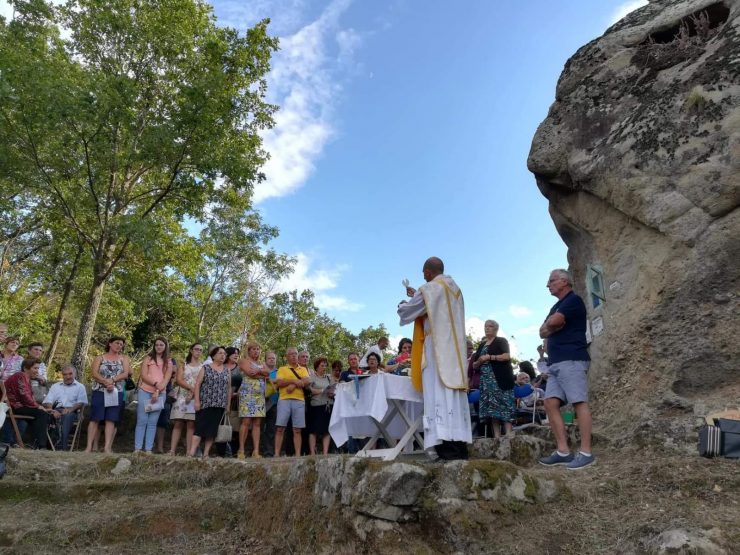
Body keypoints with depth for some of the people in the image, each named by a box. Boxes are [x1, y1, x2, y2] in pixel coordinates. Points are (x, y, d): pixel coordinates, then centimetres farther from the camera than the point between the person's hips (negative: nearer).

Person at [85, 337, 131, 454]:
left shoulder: (123, 358, 12)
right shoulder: (100, 358, 9)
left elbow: (125, 373, 0)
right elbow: (94, 373, -5)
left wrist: (112, 380, -15)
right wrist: (105, 382, -19)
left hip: (116, 393, 1)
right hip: (99, 392, -1)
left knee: (111, 420, -2)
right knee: (95, 419, -3)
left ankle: (107, 447, -3)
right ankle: (89, 447, 0)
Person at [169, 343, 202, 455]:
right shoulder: (183, 365, 14)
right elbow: (178, 380, 0)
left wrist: (194, 393, -13)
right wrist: (192, 388, -13)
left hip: (196, 399, 0)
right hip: (182, 397, 1)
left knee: (191, 425, -5)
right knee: (178, 424, -5)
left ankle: (188, 452, -8)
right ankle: (172, 450, -6)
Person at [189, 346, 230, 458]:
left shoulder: (227, 372, 13)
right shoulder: (205, 368, 2)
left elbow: (229, 389, 14)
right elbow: (197, 384, -3)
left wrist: (228, 404, 9)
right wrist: (197, 401, -11)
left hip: (219, 405, 4)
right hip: (205, 404, -4)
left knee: (213, 429, 3)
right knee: (200, 428, -8)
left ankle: (206, 454, 8)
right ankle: (191, 452, -10)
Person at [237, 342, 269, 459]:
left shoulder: (261, 364, 23)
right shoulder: (244, 361, 5)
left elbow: (269, 373, 5)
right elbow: (250, 373, -13)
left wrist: (258, 371, -9)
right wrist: (263, 375, -2)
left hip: (260, 395, 6)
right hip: (248, 394, -6)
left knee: (257, 423, 0)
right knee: (246, 422, -10)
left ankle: (256, 451, -1)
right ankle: (241, 450, -6)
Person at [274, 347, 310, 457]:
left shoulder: (303, 369, 19)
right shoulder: (282, 369, 14)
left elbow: (308, 381, 1)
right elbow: (279, 383, -3)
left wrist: (294, 385, -11)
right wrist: (295, 381, -12)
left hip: (299, 400, 2)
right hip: (284, 400, -1)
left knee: (297, 430, 0)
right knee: (280, 428, -7)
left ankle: (298, 454, 0)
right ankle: (277, 454, -5)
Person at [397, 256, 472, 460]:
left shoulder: (428, 289, -8)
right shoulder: (455, 289, 17)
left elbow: (407, 311, 2)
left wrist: (402, 305, 24)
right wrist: (416, 296, 40)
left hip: (437, 347, -8)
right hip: (455, 348, 8)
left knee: (439, 392, -11)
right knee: (454, 390, 6)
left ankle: (447, 445, -18)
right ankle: (460, 445, 5)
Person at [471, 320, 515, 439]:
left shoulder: (501, 341, 5)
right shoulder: (482, 345, 21)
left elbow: (507, 356, -12)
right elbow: (474, 365, 21)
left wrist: (489, 357, -15)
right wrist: (479, 361, -2)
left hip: (501, 378, -6)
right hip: (487, 380, 6)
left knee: (504, 405, -12)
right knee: (491, 407, -1)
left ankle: (508, 435, -16)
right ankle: (497, 436, -2)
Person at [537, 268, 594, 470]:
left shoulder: (574, 300, -2)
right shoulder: (556, 307, 26)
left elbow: (552, 322, -15)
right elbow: (543, 332, 18)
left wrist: (550, 324, 7)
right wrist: (552, 326, -2)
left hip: (572, 360, -9)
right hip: (556, 363, 9)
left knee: (579, 403, -10)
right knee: (550, 403, 1)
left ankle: (586, 452, -9)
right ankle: (563, 451, 2)